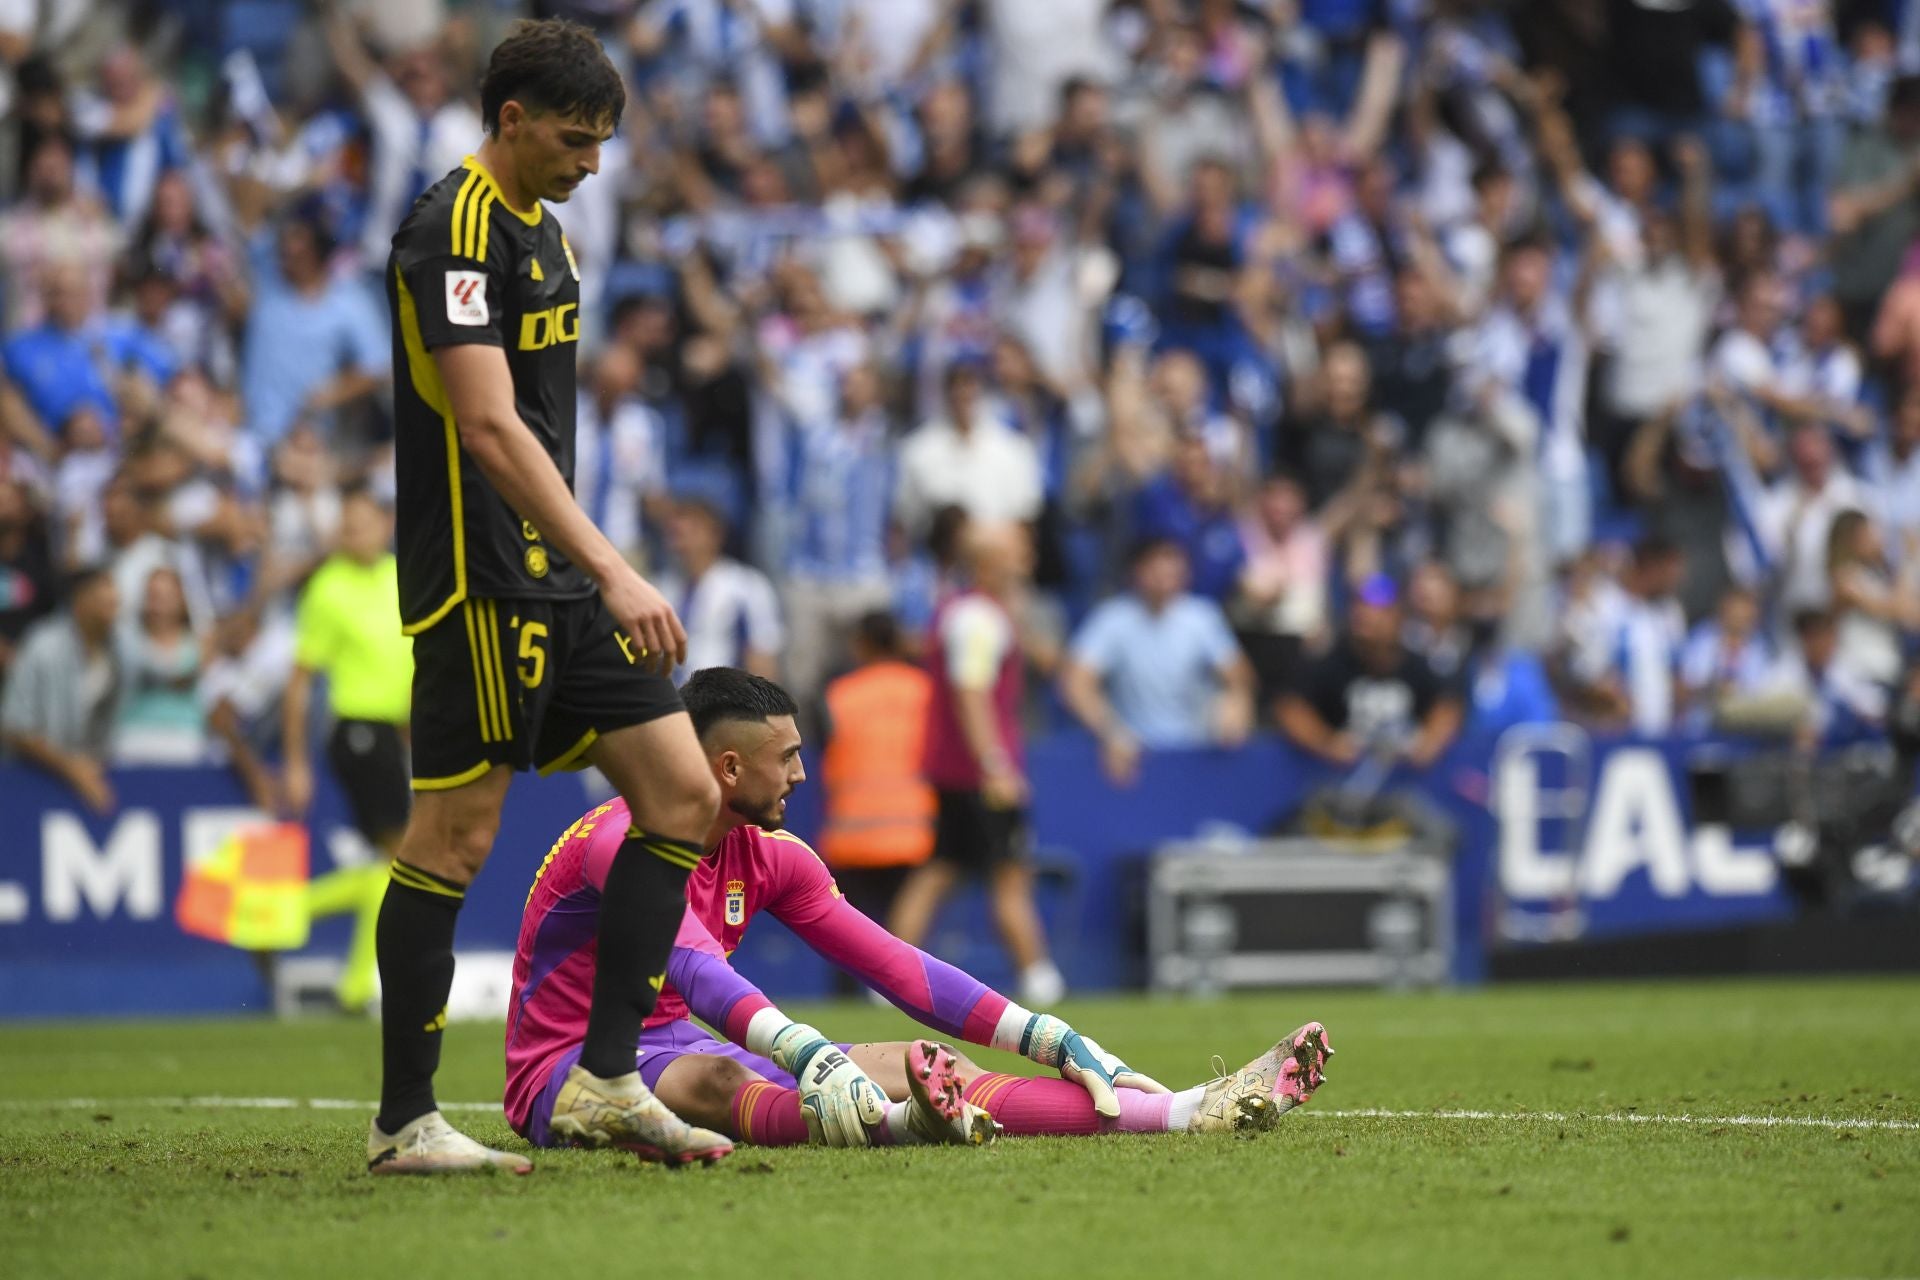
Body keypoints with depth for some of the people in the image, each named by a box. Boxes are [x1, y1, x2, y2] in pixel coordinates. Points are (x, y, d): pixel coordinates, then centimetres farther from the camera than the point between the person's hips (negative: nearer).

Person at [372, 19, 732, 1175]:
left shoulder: (544, 229, 16)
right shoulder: (451, 233, -14)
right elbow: (489, 429, -23)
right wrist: (614, 572, -28)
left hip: (561, 580, 10)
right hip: (480, 587, -10)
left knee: (685, 797, 3)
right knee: (456, 839, -6)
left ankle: (605, 1082, 6)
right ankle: (404, 1123, 2)